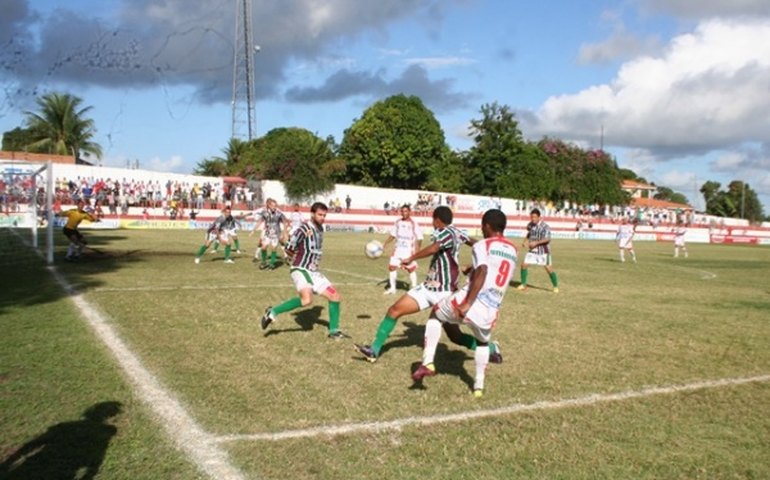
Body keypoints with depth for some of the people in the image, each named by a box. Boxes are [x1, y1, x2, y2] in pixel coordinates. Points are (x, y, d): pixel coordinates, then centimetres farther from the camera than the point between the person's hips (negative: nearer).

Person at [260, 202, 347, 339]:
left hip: (313, 272, 9)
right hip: (301, 270, -9)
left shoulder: (320, 229, 11)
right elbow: (289, 249, -14)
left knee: (336, 297, 6)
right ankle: (273, 312, -15)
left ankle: (334, 331, 20)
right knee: (307, 300, -32)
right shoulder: (304, 229, -15)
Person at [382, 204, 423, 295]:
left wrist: (416, 251, -17)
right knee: (392, 267, 4)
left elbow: (419, 239, -10)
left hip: (409, 250, -5)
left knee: (411, 269, 1)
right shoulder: (398, 222, 5)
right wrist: (386, 243, 1)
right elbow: (393, 235, 14)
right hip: (397, 249, 5)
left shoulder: (413, 224, -10)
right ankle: (392, 288, 17)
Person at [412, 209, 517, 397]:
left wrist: (467, 304, -23)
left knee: (435, 315, 23)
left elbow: (482, 273, -19)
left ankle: (428, 363, 11)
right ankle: (479, 385, 30)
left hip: (471, 303, -5)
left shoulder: (482, 245, -3)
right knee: (483, 342, 35)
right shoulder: (513, 251, 18)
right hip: (491, 310, 5)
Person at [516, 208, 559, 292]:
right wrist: (525, 241, 0)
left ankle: (556, 286, 15)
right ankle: (523, 284, 15)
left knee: (549, 269, -4)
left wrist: (536, 243, -31)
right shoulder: (530, 225, 1)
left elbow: (547, 239, -24)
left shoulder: (545, 226, -18)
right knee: (524, 264, -1)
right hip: (532, 250, 5)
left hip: (543, 251, -5)